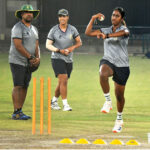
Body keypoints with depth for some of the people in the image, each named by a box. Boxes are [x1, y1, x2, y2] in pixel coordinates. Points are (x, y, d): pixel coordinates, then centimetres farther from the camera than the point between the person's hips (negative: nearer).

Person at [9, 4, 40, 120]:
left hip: (29, 63, 8)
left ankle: (19, 112, 8)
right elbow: (18, 45, -18)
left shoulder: (34, 29, 15)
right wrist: (30, 57, -16)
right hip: (17, 62, -8)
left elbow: (36, 45, 13)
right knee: (18, 86, -11)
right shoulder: (18, 27, -10)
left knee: (25, 87, 5)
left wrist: (37, 58, -6)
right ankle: (16, 113, -13)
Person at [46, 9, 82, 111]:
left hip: (69, 60, 4)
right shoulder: (54, 30, -4)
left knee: (63, 83, 10)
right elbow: (48, 45, -4)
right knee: (63, 80, -18)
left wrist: (73, 47, -14)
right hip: (57, 59, -4)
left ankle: (54, 101, 30)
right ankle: (65, 104, -17)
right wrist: (60, 50, -18)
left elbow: (79, 42, 8)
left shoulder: (72, 29, 3)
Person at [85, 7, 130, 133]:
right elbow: (88, 32, 8)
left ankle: (119, 120, 28)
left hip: (122, 65, -2)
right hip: (108, 61, 2)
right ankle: (108, 101, -25)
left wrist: (107, 35, -43)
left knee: (119, 95, 6)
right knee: (103, 74, -38)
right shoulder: (106, 30, 12)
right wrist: (94, 18, -1)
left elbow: (123, 33, -28)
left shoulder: (124, 29, -2)